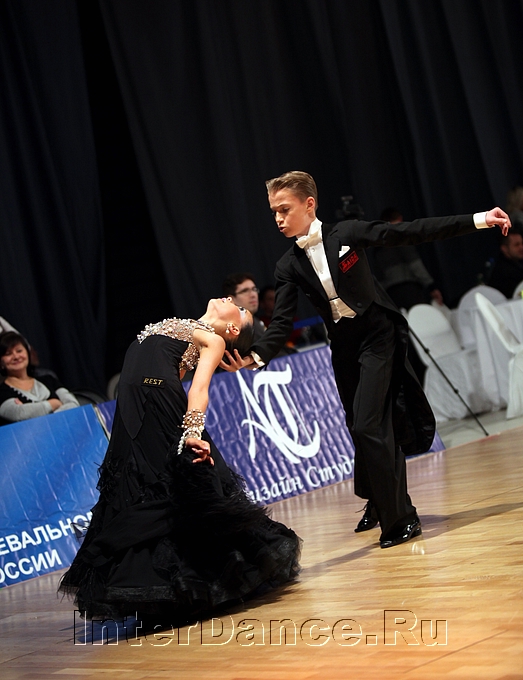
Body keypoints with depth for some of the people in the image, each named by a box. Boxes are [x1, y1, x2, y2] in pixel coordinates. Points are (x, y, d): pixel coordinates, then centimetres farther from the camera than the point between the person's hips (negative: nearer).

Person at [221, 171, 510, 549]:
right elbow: (282, 323, -5)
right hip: (344, 350, 5)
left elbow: (410, 233, -9)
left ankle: (399, 518, -7)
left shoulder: (348, 233, -10)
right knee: (365, 430, 13)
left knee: (367, 426, -16)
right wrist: (256, 356, -25)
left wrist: (477, 220, -12)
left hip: (378, 337, -5)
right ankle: (379, 504, 35)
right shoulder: (289, 267, 0)